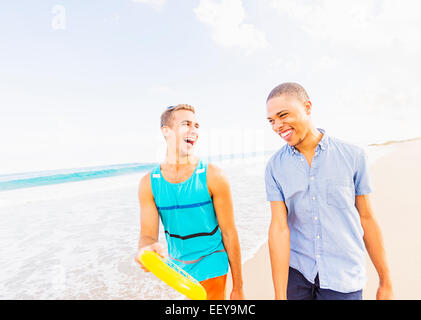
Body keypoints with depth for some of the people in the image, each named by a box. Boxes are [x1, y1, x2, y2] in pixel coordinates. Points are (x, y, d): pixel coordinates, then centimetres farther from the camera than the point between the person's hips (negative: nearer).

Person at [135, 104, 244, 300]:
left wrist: (238, 288, -7)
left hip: (210, 266, -3)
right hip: (177, 266, 4)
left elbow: (229, 233, -12)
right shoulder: (148, 183, -9)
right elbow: (148, 234, -9)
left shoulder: (212, 176, -17)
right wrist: (146, 248, -34)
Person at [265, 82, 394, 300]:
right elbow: (279, 227, -11)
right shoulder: (275, 166, -6)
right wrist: (280, 295, -14)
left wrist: (385, 282, 7)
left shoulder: (352, 156, -6)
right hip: (294, 271, 1)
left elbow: (366, 219, 1)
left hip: (343, 279, 0)